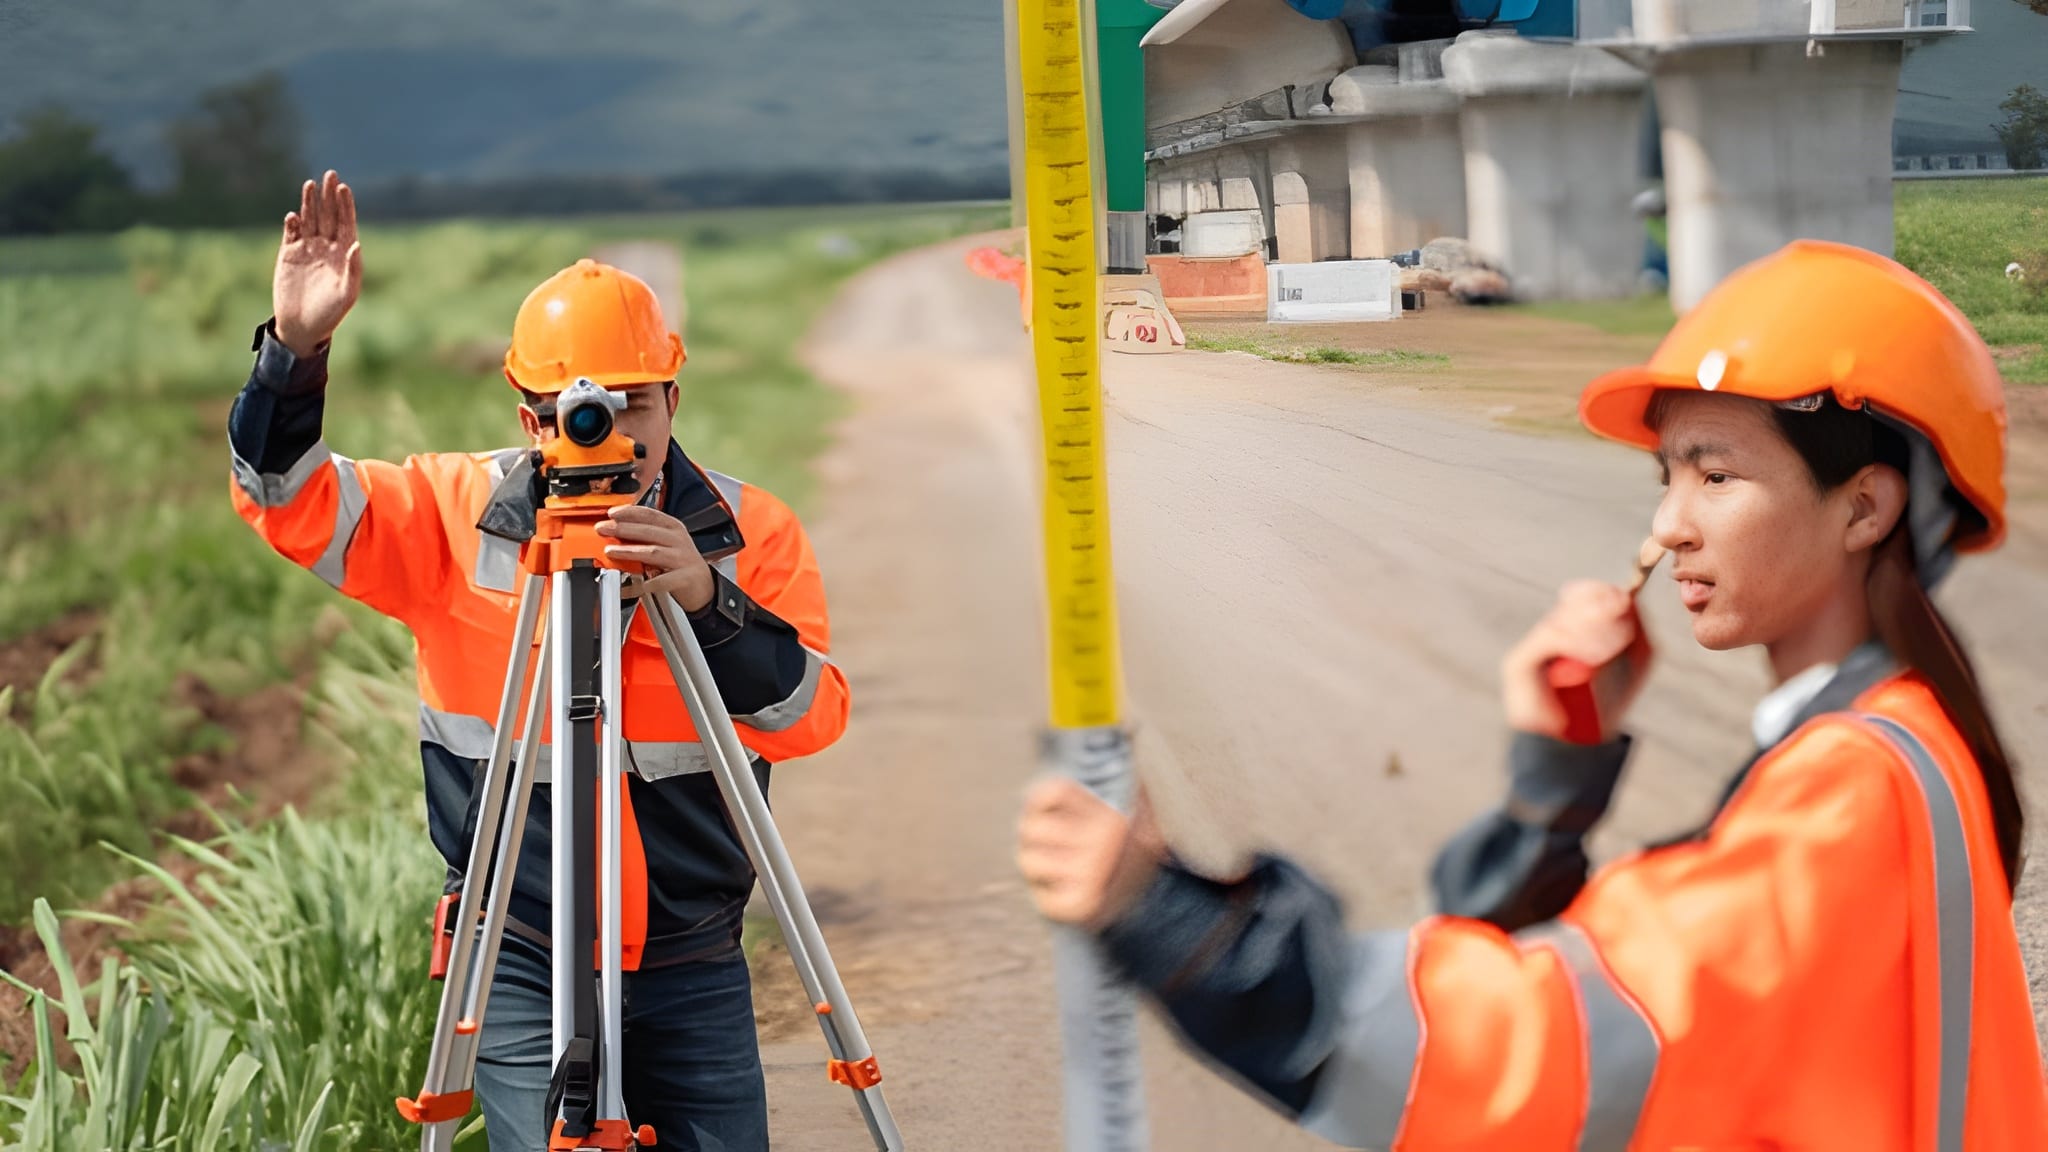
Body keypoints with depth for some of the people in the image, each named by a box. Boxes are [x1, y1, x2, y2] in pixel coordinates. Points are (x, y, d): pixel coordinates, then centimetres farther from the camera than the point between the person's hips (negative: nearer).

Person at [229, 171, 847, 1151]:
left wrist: (711, 600, -27)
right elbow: (288, 503, -9)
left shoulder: (751, 530, -2)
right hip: (522, 968, -2)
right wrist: (294, 351, -25)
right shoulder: (457, 516, -2)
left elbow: (813, 716, -11)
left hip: (696, 969, 2)